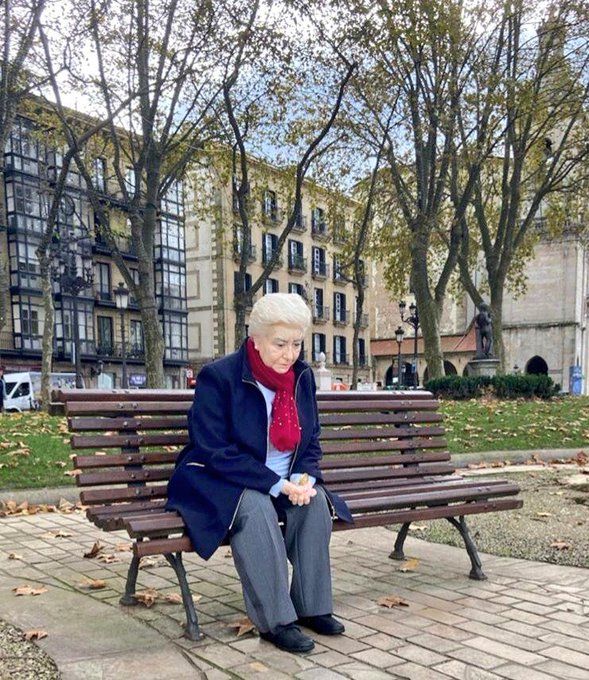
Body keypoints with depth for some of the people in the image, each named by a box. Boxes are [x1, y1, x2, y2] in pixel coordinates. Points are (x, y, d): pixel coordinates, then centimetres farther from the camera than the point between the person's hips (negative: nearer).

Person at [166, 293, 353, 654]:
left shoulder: (303, 375, 2)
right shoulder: (217, 377, -17)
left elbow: (311, 441, 10)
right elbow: (216, 453, -21)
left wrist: (305, 477, -13)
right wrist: (277, 485, -26)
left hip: (283, 484, 6)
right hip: (218, 483, -5)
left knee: (315, 501, -23)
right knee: (256, 507, -34)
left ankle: (312, 606, -9)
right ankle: (275, 620, -24)